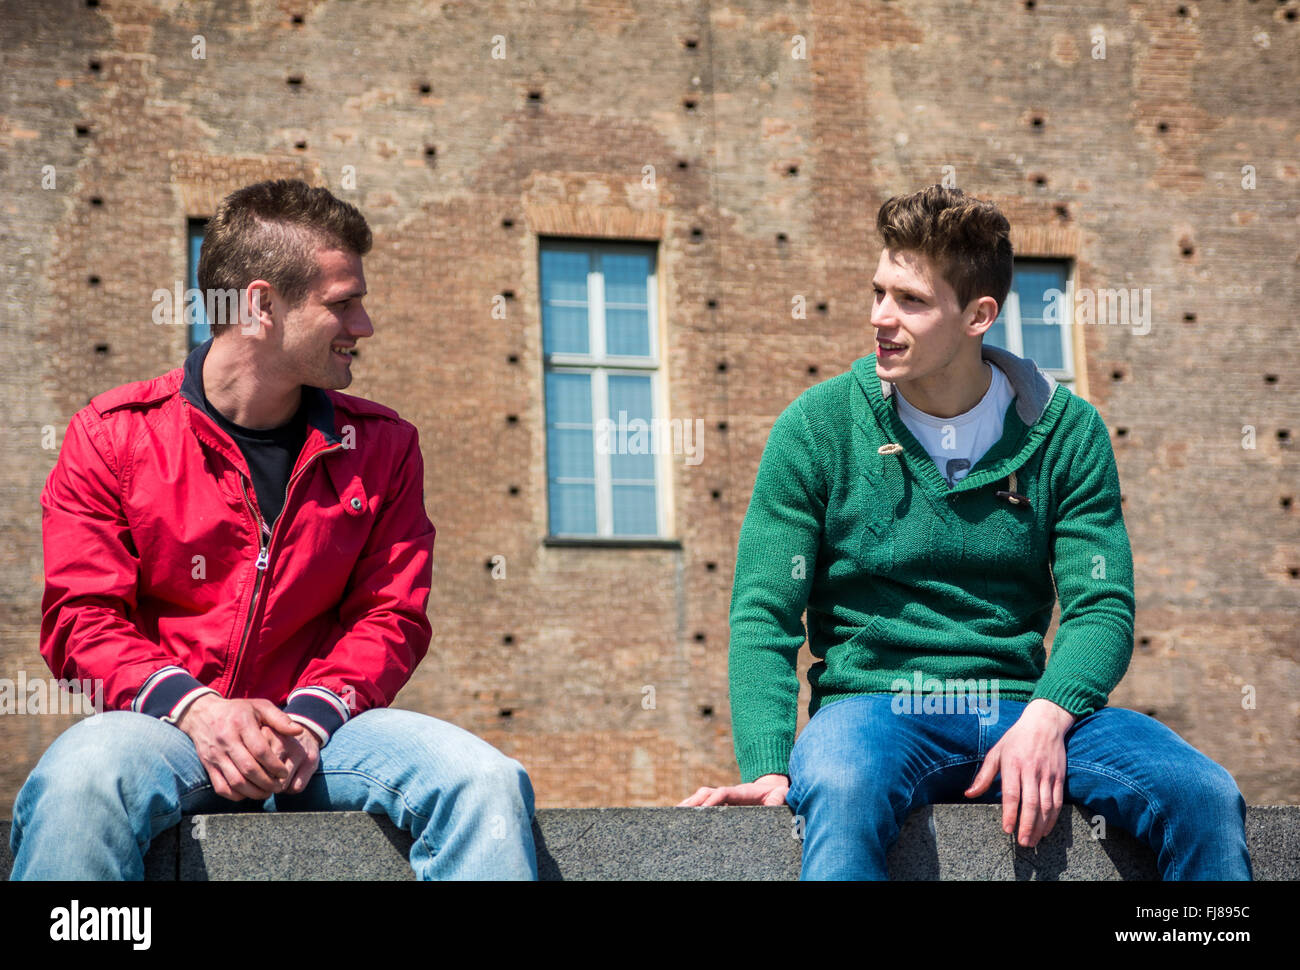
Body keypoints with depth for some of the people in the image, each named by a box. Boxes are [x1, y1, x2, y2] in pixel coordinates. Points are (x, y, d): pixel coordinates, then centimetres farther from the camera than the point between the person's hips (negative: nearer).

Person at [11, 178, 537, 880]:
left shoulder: (382, 446, 12)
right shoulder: (113, 435, 4)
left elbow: (390, 614, 8)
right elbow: (82, 618, 0)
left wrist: (310, 718, -12)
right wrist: (195, 709, -18)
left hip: (317, 727, 2)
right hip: (164, 721, -2)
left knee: (486, 781, -25)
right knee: (81, 781, -37)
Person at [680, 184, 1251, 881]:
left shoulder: (1067, 430, 7)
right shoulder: (818, 426, 2)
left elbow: (1101, 606, 2)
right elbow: (763, 616, -1)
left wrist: (1045, 718, -19)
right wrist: (767, 767, -17)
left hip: (1020, 705, 3)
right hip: (872, 702, -2)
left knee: (1206, 798, -23)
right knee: (844, 792, -40)